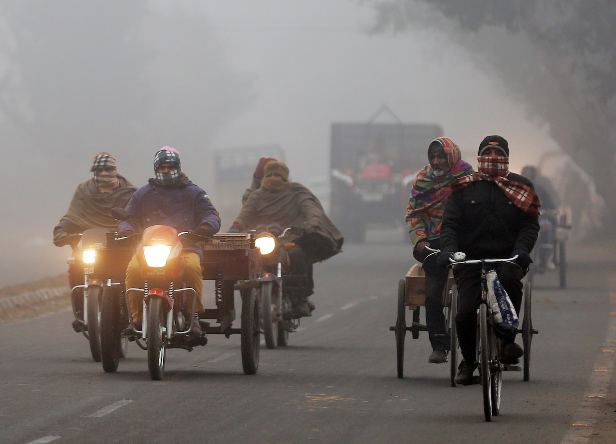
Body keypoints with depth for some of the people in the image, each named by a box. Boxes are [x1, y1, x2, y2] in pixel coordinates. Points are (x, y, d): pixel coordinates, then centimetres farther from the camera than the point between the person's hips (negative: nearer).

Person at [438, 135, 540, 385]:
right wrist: (449, 249, -15)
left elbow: (530, 224, 4)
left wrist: (521, 250, -16)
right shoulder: (464, 188, 13)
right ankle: (468, 360, 12)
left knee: (510, 277, -37)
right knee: (465, 313, -16)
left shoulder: (521, 187, 13)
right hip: (471, 259, 1)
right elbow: (450, 223, 5)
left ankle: (507, 340, -22)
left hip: (507, 258, -1)